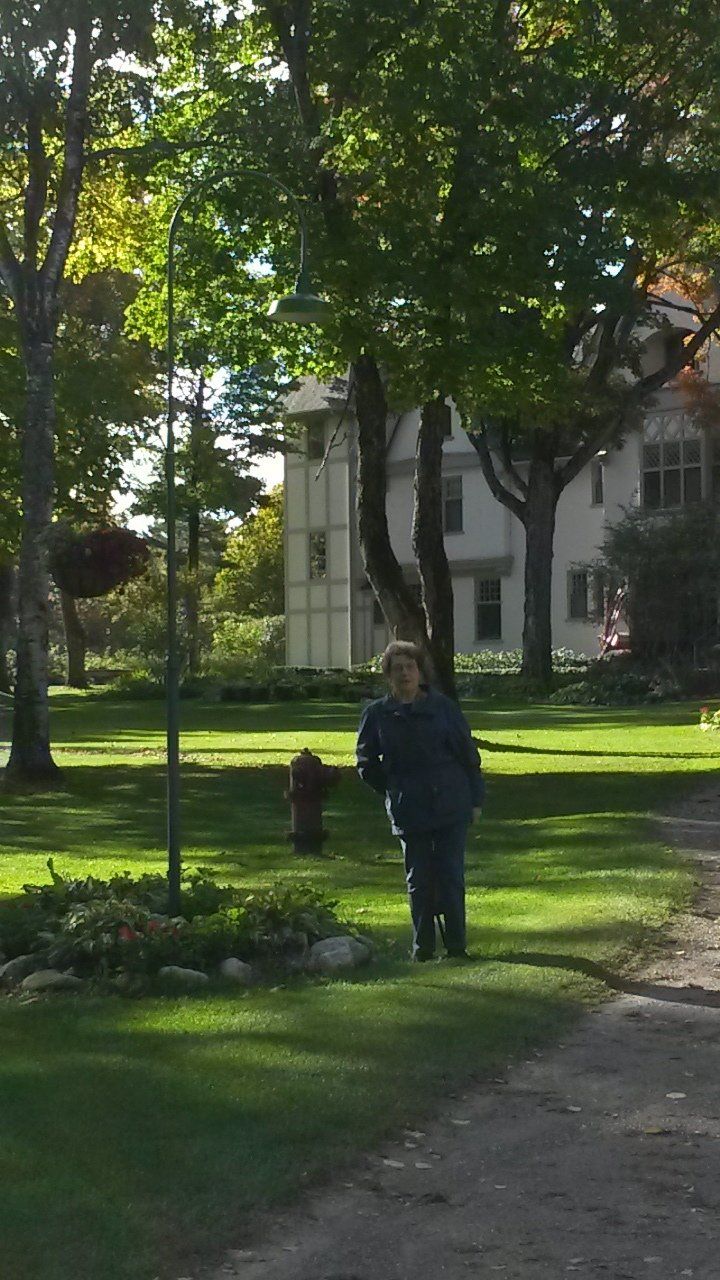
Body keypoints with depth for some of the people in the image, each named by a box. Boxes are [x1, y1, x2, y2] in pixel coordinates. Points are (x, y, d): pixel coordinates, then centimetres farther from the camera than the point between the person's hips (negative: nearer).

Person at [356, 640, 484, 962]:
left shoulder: (443, 707, 1)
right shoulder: (377, 714, 3)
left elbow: (468, 754, 4)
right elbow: (366, 762, 13)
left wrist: (475, 799, 2)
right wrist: (392, 791, 6)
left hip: (451, 808, -1)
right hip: (409, 812, 1)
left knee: (451, 877, 0)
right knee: (418, 881, 7)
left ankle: (456, 945, 8)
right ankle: (422, 947, 16)